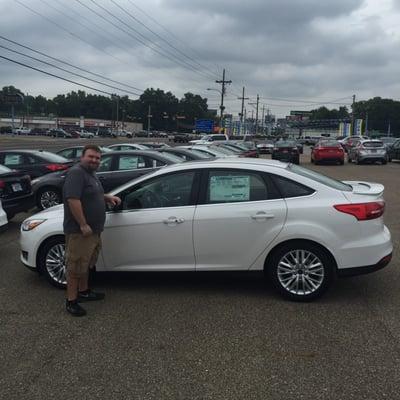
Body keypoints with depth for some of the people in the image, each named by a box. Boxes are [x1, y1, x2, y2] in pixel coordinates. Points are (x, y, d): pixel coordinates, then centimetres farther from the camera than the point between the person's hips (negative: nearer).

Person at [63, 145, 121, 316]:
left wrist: (108, 197, 12)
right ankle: (71, 301, 8)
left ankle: (83, 291, 35)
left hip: (93, 230, 10)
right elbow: (73, 199, -26)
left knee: (86, 263, 21)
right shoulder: (76, 173, -17)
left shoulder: (91, 174, 14)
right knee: (75, 266, -1)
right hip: (79, 231, -10)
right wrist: (83, 225, -27)